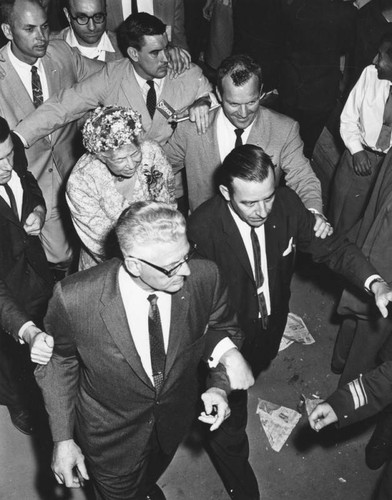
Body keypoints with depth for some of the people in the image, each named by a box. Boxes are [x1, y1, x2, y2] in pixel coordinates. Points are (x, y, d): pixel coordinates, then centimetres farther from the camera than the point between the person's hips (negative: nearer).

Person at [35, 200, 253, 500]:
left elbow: (223, 327, -6)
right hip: (111, 437, -3)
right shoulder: (74, 299, -34)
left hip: (175, 421, 4)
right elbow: (56, 361, -13)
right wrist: (62, 438, -12)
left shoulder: (204, 277, -28)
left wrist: (220, 384, -19)